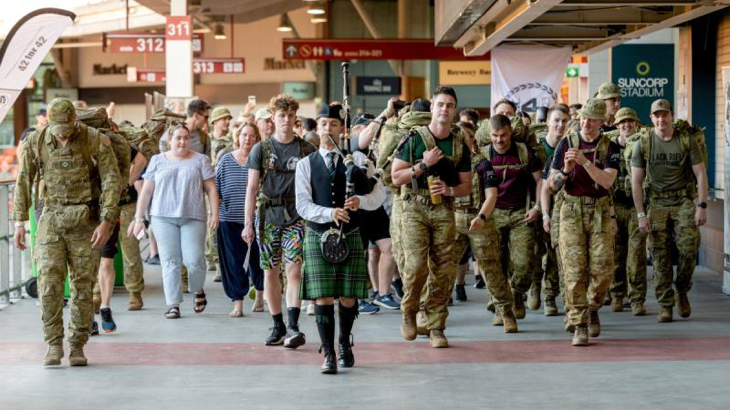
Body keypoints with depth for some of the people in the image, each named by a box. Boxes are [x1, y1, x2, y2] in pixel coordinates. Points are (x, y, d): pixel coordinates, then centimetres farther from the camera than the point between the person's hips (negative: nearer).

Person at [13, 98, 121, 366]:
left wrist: (106, 222, -14)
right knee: (49, 283, -10)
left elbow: (112, 181, -7)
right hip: (51, 220, 1)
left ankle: (77, 346, 11)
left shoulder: (96, 141, -8)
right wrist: (20, 222, 3)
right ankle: (53, 345, -2)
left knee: (82, 285, 1)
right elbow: (24, 182, 7)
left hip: (85, 221, -1)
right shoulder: (35, 142, -1)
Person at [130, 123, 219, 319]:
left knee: (194, 260, -7)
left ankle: (198, 290, 21)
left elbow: (211, 189, 5)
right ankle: (173, 304, 1)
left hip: (193, 217, -1)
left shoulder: (200, 160, 8)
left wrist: (214, 214, -5)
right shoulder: (158, 161, 11)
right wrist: (139, 218, 5)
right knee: (170, 261, -3)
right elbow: (146, 191, 10)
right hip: (164, 217, 1)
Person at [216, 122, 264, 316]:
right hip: (230, 219, 1)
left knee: (257, 259, 10)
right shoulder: (226, 160, 4)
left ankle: (260, 296, 31)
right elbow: (215, 187, 8)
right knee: (233, 262, 0)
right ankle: (237, 303, 5)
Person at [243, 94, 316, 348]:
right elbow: (252, 188, 4)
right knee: (270, 271, 5)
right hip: (267, 215, 1)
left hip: (296, 215, -1)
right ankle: (278, 326, 15)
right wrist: (248, 223, -1)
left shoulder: (306, 150, 5)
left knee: (293, 269, -13)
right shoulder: (261, 149, 5)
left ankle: (293, 327, -17)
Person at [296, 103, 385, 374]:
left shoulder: (357, 160, 6)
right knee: (322, 298, -7)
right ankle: (329, 354, -2)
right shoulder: (306, 165, 5)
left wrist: (360, 201, -20)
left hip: (351, 237, 1)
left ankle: (345, 344, 31)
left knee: (348, 297, 7)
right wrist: (329, 213, -22)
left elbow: (379, 194, 1)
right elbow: (302, 205, -5)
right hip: (318, 236, -1)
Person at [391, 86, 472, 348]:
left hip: (444, 211, 3)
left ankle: (436, 327, 7)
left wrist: (450, 190, -6)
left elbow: (467, 186, 14)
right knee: (416, 264, -16)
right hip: (415, 208, -3)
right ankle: (409, 312, 9)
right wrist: (423, 164, -12)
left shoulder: (459, 145, 12)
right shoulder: (415, 139, 2)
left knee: (443, 271, -2)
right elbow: (396, 177, -2)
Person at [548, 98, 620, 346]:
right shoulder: (567, 144, 4)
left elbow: (607, 181, -14)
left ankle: (593, 308, 23)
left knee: (602, 268, -6)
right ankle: (579, 326, -2)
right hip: (572, 211, 0)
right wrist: (565, 170, -17)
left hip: (600, 212, 0)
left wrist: (585, 161, -24)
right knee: (575, 271, -6)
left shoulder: (610, 148, 2)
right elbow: (553, 184, 3)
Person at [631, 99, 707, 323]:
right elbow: (636, 181, 1)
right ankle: (665, 306, 3)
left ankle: (682, 291, 10)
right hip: (658, 202, 1)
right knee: (660, 255, -3)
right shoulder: (643, 143, 0)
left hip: (685, 200, 0)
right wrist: (641, 214, -5)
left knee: (688, 248, -14)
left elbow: (700, 174, 1)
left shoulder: (687, 140, 0)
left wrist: (702, 206, -7)